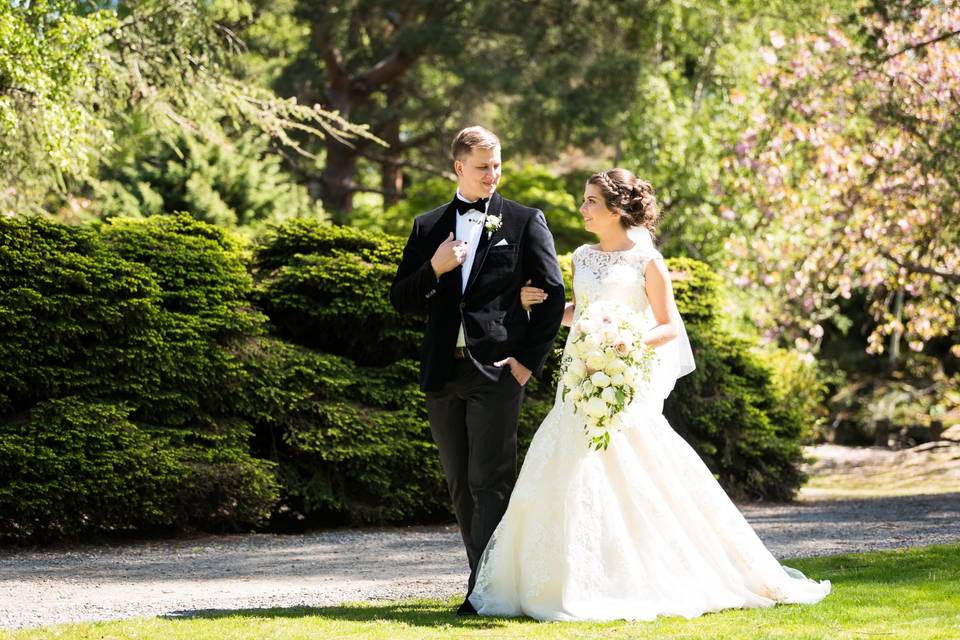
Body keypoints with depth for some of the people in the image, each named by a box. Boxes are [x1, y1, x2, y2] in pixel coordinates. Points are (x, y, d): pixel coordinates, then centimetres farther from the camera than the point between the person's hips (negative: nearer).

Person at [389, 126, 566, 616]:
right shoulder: (428, 227, 13)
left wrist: (529, 360, -8)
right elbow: (402, 301, 11)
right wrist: (434, 268, -8)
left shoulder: (525, 222, 3)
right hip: (443, 370, 5)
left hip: (497, 369, -5)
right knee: (460, 484, 9)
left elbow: (553, 293, -1)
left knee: (491, 482, -9)